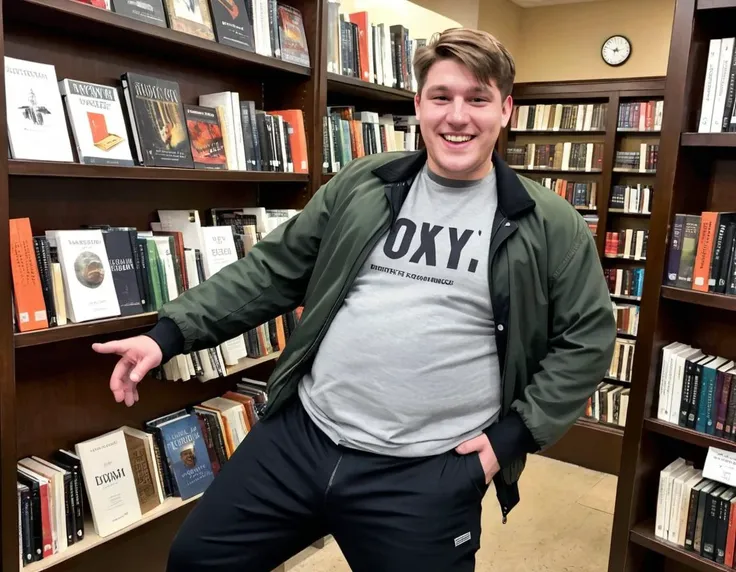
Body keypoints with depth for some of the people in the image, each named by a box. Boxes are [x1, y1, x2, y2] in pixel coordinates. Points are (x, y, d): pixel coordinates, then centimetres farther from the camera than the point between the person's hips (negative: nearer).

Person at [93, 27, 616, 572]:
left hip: (428, 473, -2)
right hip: (298, 437, 4)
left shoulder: (550, 225, -3)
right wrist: (169, 332, -1)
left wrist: (513, 435, -3)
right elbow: (272, 270, 6)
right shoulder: (360, 185, 3)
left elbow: (586, 338, 4)